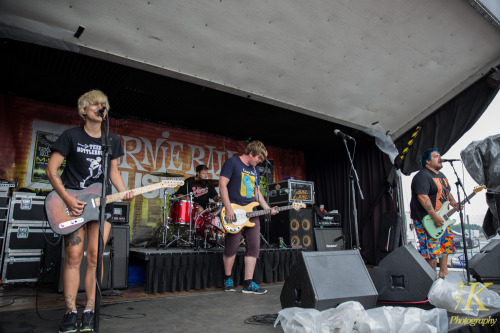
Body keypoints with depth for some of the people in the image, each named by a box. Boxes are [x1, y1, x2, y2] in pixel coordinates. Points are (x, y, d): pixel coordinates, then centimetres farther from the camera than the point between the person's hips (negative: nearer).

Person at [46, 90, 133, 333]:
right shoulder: (71, 136, -2)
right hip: (73, 202, -2)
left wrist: (124, 192, -4)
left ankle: (89, 313, 8)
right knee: (73, 256, -4)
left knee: (95, 256, -1)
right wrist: (67, 199, -14)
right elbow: (51, 170, -4)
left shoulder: (113, 140, 9)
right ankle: (70, 313, 8)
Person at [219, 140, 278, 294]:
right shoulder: (232, 162, -4)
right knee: (232, 247, -2)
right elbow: (222, 184, -11)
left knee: (254, 246, 1)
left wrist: (268, 209, 10)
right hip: (234, 213, -7)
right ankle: (227, 279, 20)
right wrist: (228, 209, -18)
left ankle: (248, 283, 7)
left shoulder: (254, 170, 19)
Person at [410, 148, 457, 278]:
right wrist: (435, 217, -26)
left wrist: (453, 202, 6)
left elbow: (447, 192, 28)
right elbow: (422, 197, -25)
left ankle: (443, 272, 30)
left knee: (446, 244, 15)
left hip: (442, 218, 10)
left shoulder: (441, 175, 17)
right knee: (432, 249, -8)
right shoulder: (422, 176, -16)